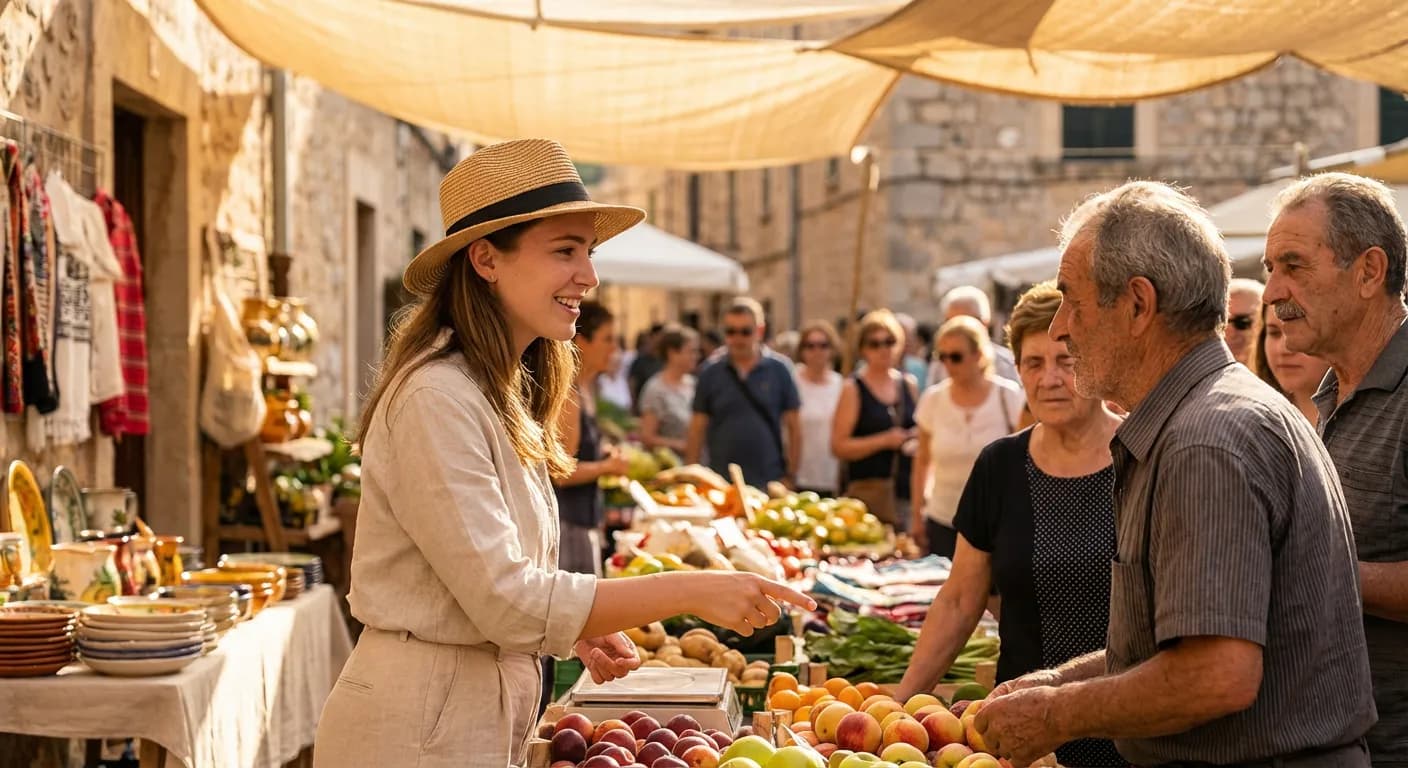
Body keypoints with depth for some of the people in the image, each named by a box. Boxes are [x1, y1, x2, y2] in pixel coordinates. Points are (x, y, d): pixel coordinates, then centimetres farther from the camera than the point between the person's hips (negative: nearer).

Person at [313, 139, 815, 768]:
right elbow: (505, 600, -23)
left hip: (486, 714, 9)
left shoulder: (504, 397, 11)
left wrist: (574, 630, 0)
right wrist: (691, 592, -23)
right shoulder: (437, 399, -19)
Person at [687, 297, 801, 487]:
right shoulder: (711, 375, 6)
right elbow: (697, 429, 7)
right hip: (721, 483, 1)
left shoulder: (779, 371, 3)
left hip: (769, 483, -1)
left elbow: (793, 427, 5)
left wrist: (790, 476, 0)